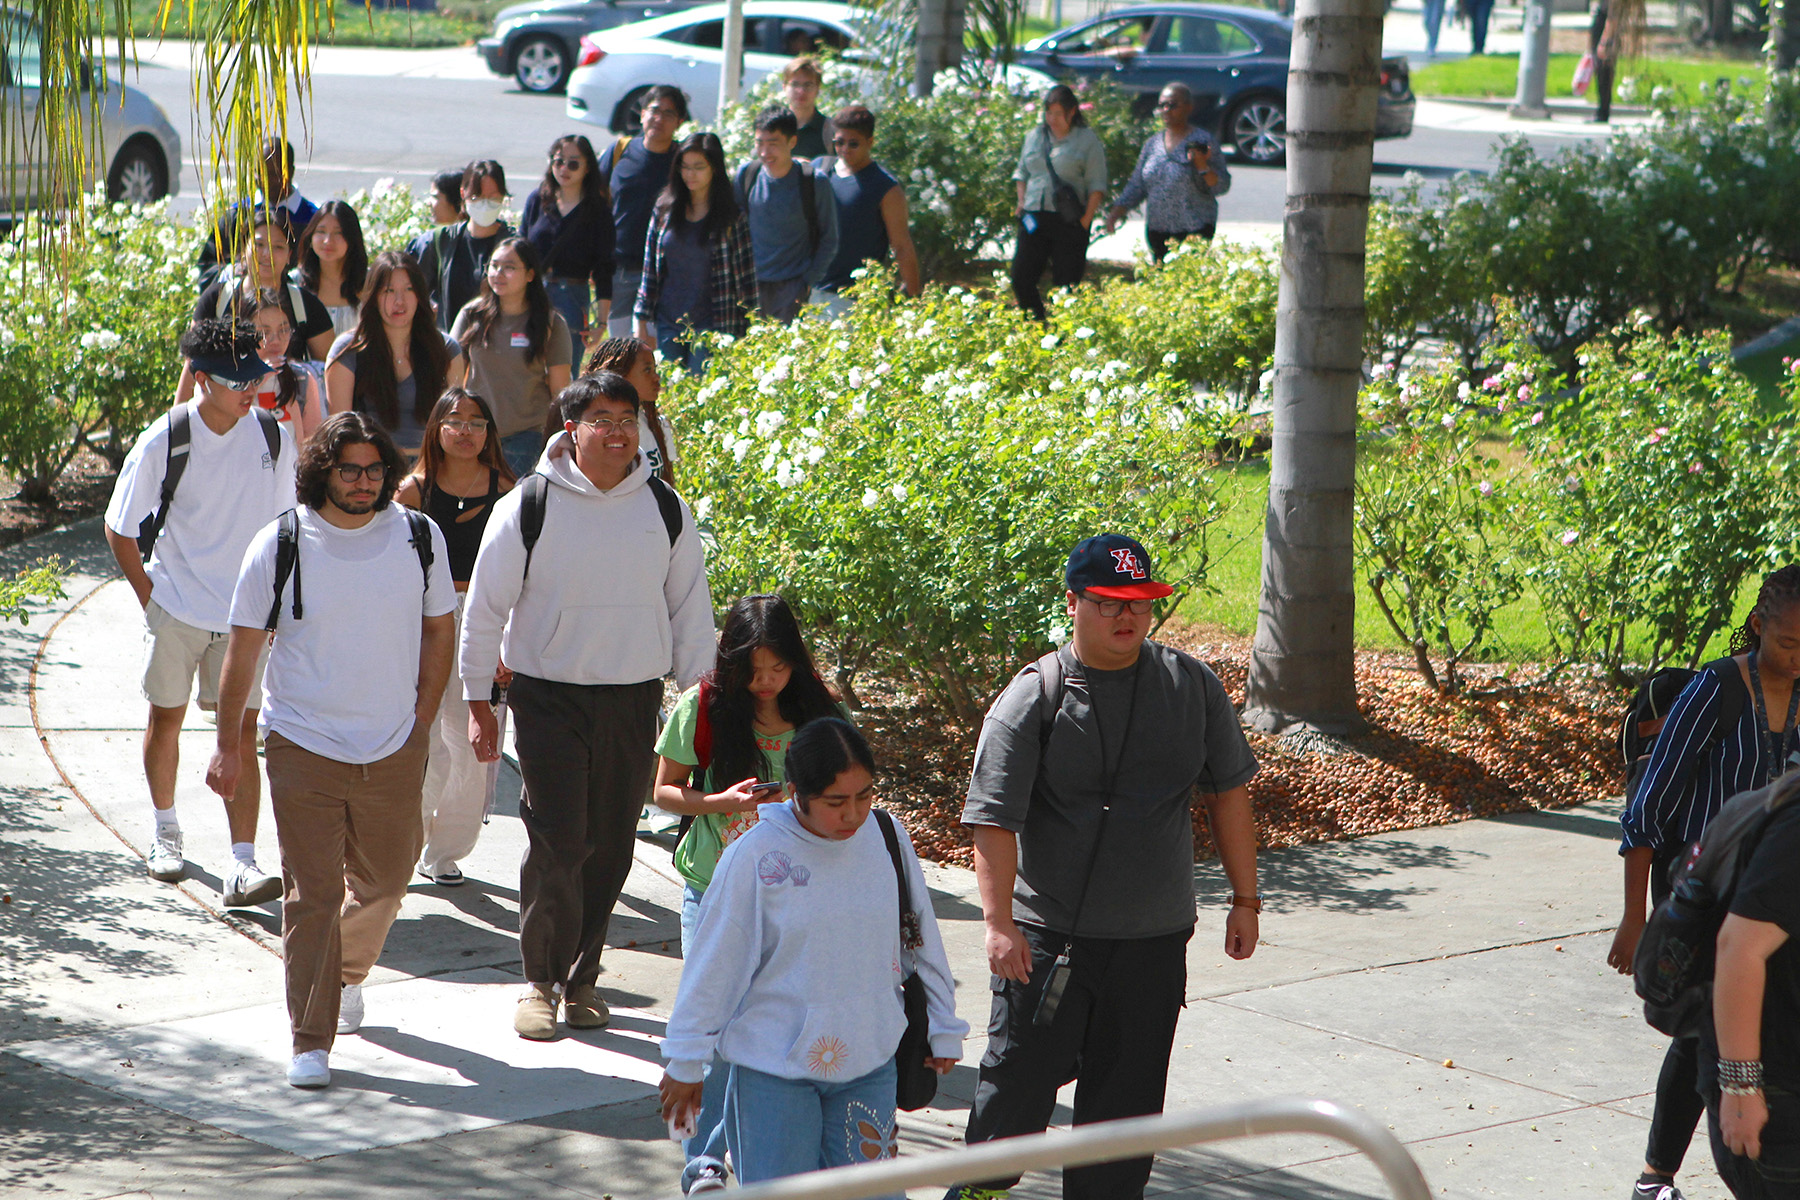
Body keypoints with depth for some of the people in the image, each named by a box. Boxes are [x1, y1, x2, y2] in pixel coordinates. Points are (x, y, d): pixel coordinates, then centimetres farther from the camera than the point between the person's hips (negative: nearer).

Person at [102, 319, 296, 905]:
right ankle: (164, 830, 38)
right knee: (167, 718, 14)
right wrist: (148, 595, -4)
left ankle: (242, 864, -10)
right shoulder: (163, 441, -12)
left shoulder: (273, 438, -4)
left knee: (242, 729, -6)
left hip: (244, 614, 1)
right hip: (175, 609, -1)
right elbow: (119, 528, -2)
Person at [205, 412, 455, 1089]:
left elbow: (438, 630, 11)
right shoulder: (281, 545, -8)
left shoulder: (420, 539, -1)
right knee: (311, 895, -5)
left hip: (394, 751, 3)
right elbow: (243, 648, 0)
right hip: (303, 750, -3)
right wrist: (228, 743, 1)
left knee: (383, 881, 15)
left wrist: (422, 720, 5)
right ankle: (311, 1042, 2)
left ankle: (347, 972, 45)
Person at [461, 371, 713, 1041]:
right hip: (548, 697, -3)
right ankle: (540, 981, 8)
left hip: (634, 702, 3)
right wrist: (477, 701, 1)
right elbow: (484, 607, 1)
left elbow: (691, 610, 14)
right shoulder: (528, 506, -4)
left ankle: (580, 978, 21)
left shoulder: (665, 510, 5)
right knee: (556, 843, -8)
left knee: (610, 847, 6)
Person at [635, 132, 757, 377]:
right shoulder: (665, 208, 8)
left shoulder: (731, 216, -2)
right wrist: (643, 322, 6)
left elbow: (745, 275, -2)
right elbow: (650, 268, 11)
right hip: (667, 324, 4)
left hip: (710, 325, -4)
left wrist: (742, 333, -5)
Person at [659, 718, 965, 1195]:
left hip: (868, 1065, 3)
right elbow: (714, 963, -4)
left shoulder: (889, 839, -2)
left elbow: (921, 941, 11)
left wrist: (944, 1029, 19)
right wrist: (685, 1062, 2)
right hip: (771, 1069, -3)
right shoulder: (755, 855, -13)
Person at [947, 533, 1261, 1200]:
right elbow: (994, 818, -11)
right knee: (1021, 1075, 0)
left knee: (1127, 1095, 8)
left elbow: (1228, 793, 13)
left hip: (1154, 940, 3)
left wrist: (1245, 900, 12)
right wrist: (999, 921, -20)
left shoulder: (1191, 686, 4)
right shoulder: (1034, 696, -7)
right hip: (1047, 937, -3)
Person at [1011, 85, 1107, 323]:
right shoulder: (1035, 136, 15)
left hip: (1069, 222, -5)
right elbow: (1022, 173, 26)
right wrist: (1021, 203, 10)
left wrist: (1086, 219, -10)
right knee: (1021, 279, -2)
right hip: (1034, 219, 5)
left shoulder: (1087, 140, 1)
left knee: (1065, 284, -4)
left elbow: (1096, 185, -2)